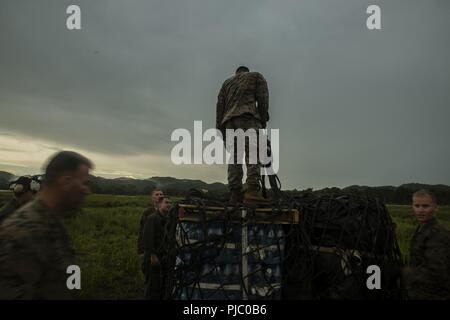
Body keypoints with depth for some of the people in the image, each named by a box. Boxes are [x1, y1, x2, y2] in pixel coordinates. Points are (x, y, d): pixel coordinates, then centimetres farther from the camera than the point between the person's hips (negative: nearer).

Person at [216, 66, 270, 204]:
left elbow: (220, 105, 20)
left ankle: (235, 194, -9)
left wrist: (219, 128, 15)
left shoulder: (227, 82, 32)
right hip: (248, 117, -4)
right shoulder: (256, 76, 23)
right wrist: (263, 120, 5)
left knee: (234, 157, 0)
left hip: (229, 120, 4)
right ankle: (252, 191, -29)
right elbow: (262, 98, 7)